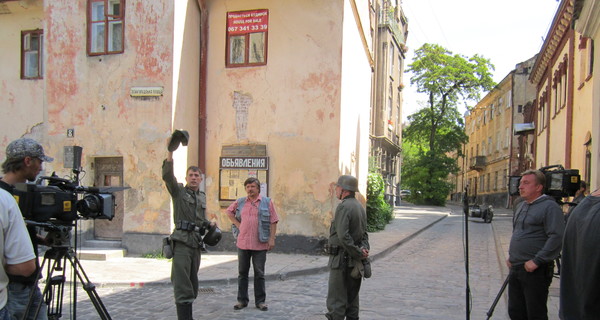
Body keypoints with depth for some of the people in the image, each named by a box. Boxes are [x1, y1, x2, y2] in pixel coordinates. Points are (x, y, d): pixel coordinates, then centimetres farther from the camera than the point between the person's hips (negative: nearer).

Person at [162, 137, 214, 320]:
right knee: (182, 283, -12)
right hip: (182, 241, -6)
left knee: (192, 282, 10)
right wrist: (170, 152, -26)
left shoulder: (202, 197, 19)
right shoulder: (178, 191, 2)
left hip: (196, 242, 7)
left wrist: (209, 224, 10)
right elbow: (167, 176, -16)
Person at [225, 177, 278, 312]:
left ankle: (260, 301, 15)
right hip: (242, 244, 3)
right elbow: (229, 211, 23)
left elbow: (273, 222, -2)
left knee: (259, 274, 5)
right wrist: (237, 224, 8)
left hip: (260, 245, -3)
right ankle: (242, 300, 21)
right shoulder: (240, 202, 8)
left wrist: (272, 239, -9)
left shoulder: (267, 202, 0)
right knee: (242, 273, 10)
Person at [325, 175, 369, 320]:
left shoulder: (344, 206, -17)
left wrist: (359, 253, -17)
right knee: (352, 297, 16)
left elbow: (343, 236, -25)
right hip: (354, 261, 9)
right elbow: (364, 232, 12)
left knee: (336, 300, -4)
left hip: (342, 259, -9)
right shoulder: (360, 206, 13)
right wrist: (364, 248, -4)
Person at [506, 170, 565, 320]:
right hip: (515, 268, 9)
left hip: (535, 271, -9)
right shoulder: (521, 206, 16)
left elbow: (557, 237, -22)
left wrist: (536, 261, -22)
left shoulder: (550, 207, -12)